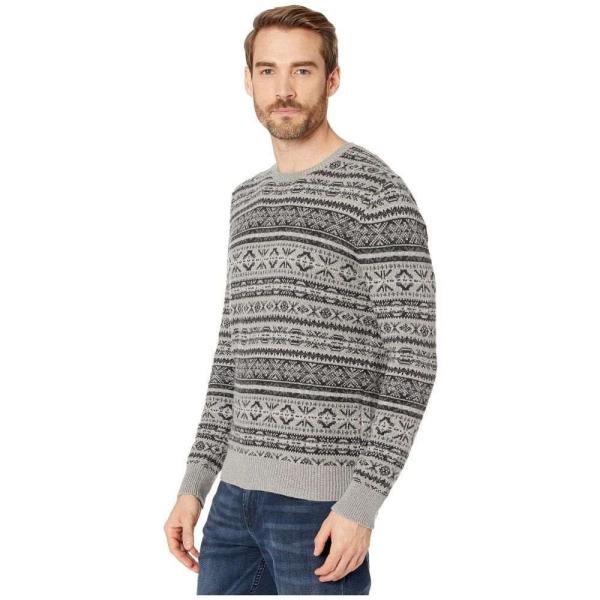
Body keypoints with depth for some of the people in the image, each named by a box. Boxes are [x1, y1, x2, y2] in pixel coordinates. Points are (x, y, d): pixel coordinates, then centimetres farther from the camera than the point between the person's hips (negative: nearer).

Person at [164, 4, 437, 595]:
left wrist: (363, 501, -20)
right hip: (239, 491, 8)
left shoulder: (376, 191, -10)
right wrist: (194, 484, 13)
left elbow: (412, 357, -14)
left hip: (323, 498, -7)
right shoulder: (249, 199, 15)